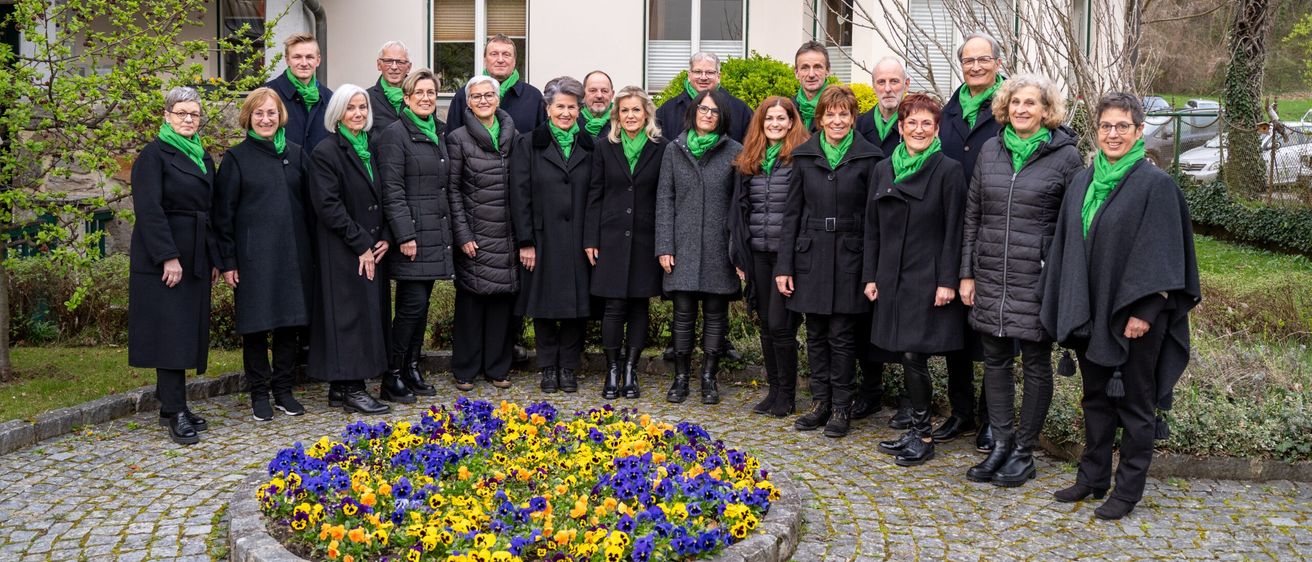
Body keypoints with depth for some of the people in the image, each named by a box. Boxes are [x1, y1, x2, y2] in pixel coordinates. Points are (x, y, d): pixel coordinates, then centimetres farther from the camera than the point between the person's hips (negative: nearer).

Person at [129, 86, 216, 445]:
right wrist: (168, 257, -21)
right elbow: (149, 210, -15)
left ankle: (170, 405, 17)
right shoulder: (154, 155, -7)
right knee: (171, 331, -8)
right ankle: (175, 412, -6)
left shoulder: (203, 157, 15)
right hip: (162, 257, -7)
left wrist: (213, 258, 12)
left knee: (188, 331, 8)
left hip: (195, 258, 7)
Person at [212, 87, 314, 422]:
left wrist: (312, 251, 10)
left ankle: (283, 389, 20)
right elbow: (223, 213, -2)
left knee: (291, 323, 7)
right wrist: (227, 261, -6)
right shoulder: (237, 158, 0)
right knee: (256, 325, 3)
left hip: (293, 254, 4)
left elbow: (307, 203, 14)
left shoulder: (295, 154, 10)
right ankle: (259, 393, 15)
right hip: (254, 256, -3)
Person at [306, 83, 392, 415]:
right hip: (342, 252, -7)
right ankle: (350, 388, 3)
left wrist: (385, 238, 0)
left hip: (374, 249, 7)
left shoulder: (371, 149, 13)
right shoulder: (326, 152, -8)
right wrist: (361, 244, -15)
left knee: (371, 311, 7)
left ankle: (341, 387, 16)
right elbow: (328, 206, -14)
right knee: (350, 313, -5)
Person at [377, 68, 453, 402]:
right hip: (412, 233, -8)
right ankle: (391, 379, 1)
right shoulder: (395, 134, -8)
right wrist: (405, 236, -18)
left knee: (421, 305, 11)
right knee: (413, 304, -8)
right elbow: (392, 191, -13)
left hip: (435, 234, 8)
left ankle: (411, 370, 20)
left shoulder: (437, 133, 16)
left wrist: (448, 231, 17)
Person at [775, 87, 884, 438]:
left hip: (849, 257, -2)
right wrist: (784, 265, 1)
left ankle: (841, 408, 14)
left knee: (842, 336, 2)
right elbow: (792, 212, 6)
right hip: (811, 255, 3)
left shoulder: (868, 158, -2)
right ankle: (820, 403, 21)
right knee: (816, 335, 9)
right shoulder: (804, 156, 5)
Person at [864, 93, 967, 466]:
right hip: (893, 278, 5)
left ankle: (922, 437, 8)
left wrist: (948, 281, -12)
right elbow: (872, 228, 13)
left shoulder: (948, 171, -5)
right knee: (905, 355, 9)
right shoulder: (884, 170, 10)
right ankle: (916, 431, 21)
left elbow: (953, 232, -8)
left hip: (928, 279, -5)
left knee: (914, 354, -6)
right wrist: (871, 276, 9)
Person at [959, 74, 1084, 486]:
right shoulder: (991, 150, 7)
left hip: (1038, 279, -4)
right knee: (995, 359, 10)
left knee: (1036, 363, 7)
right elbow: (972, 215, 10)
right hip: (990, 276, 4)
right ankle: (1001, 443, 23)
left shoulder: (1065, 156, -5)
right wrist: (967, 273, 7)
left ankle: (1024, 452, 18)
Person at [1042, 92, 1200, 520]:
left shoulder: (1156, 184, -9)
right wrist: (1069, 308, 9)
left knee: (1135, 401, 6)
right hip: (1091, 312, 6)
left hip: (1134, 314, -6)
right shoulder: (1082, 183, 8)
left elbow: (1160, 254, -13)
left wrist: (1144, 311, -18)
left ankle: (1128, 489, 16)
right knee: (1096, 398, 15)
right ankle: (1093, 476, 27)